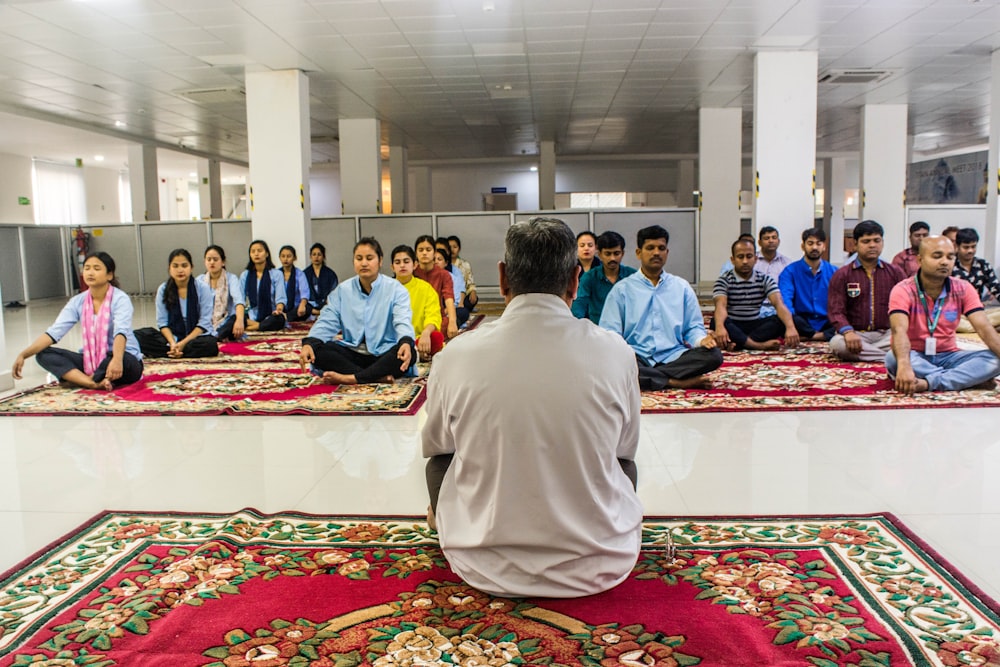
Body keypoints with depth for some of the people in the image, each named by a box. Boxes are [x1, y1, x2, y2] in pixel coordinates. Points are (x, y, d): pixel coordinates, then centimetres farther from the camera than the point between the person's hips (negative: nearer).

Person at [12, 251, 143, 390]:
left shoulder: (120, 299, -14)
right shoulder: (78, 302, 2)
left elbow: (121, 332, -31)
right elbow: (53, 332, -7)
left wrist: (117, 359, -51)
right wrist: (23, 355, -21)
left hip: (126, 359, -6)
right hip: (91, 360, 6)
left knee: (116, 362, -40)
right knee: (44, 354, -13)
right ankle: (95, 383, -30)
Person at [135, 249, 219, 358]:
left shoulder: (202, 288, -7)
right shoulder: (163, 289, 0)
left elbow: (204, 322, -9)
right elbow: (162, 322, -2)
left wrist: (183, 343, -18)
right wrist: (173, 343, -19)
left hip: (197, 336, -2)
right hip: (172, 337, 2)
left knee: (210, 344, -37)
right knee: (139, 336, -20)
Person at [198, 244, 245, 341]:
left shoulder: (231, 278, 1)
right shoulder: (199, 280, 10)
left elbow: (239, 300, -18)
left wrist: (239, 320, -40)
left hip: (225, 325, -1)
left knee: (239, 317, -33)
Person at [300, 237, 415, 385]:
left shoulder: (395, 289, -1)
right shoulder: (342, 290, 10)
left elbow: (402, 321, -16)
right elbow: (327, 322, 1)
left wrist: (406, 342, -40)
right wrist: (309, 343, -20)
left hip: (384, 355, -3)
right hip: (352, 353, 3)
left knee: (410, 353, -34)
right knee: (317, 350, -23)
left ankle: (352, 378, -33)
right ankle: (379, 377, -31)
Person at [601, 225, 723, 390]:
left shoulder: (682, 287, 19)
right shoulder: (621, 289, 11)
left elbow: (693, 327, 16)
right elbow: (610, 334, 4)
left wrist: (702, 340, -8)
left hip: (674, 358, 2)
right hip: (637, 359, -2)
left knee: (713, 354, -26)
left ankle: (646, 377, -24)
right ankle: (675, 382, -26)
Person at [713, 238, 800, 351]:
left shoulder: (765, 280, 4)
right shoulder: (724, 280, -5)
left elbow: (778, 303, -12)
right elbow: (721, 305, -23)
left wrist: (790, 327, -33)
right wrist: (720, 327, -47)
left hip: (755, 325, 3)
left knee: (782, 319, -23)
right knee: (715, 322, -35)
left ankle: (737, 342, -34)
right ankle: (760, 345, -41)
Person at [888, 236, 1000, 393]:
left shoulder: (963, 289, 0)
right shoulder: (903, 291, -13)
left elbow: (983, 328, -11)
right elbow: (899, 330, -30)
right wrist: (904, 365, -50)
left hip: (947, 356, 4)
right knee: (893, 359, -37)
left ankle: (927, 383, -32)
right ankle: (971, 378, -26)